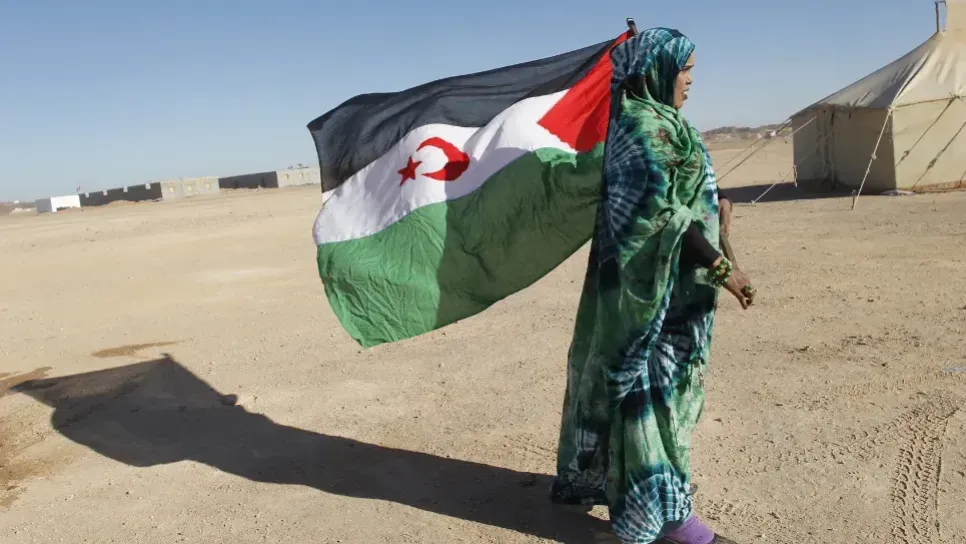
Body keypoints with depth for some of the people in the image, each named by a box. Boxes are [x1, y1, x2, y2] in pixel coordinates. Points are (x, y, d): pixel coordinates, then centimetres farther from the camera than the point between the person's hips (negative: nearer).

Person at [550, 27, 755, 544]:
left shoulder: (636, 118, 13)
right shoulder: (647, 125, -18)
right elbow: (663, 209, -24)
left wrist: (708, 206, 22)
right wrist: (722, 268, -22)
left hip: (640, 273, 10)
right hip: (658, 279, -10)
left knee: (626, 377, 18)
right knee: (658, 382, -1)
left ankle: (593, 478, 32)